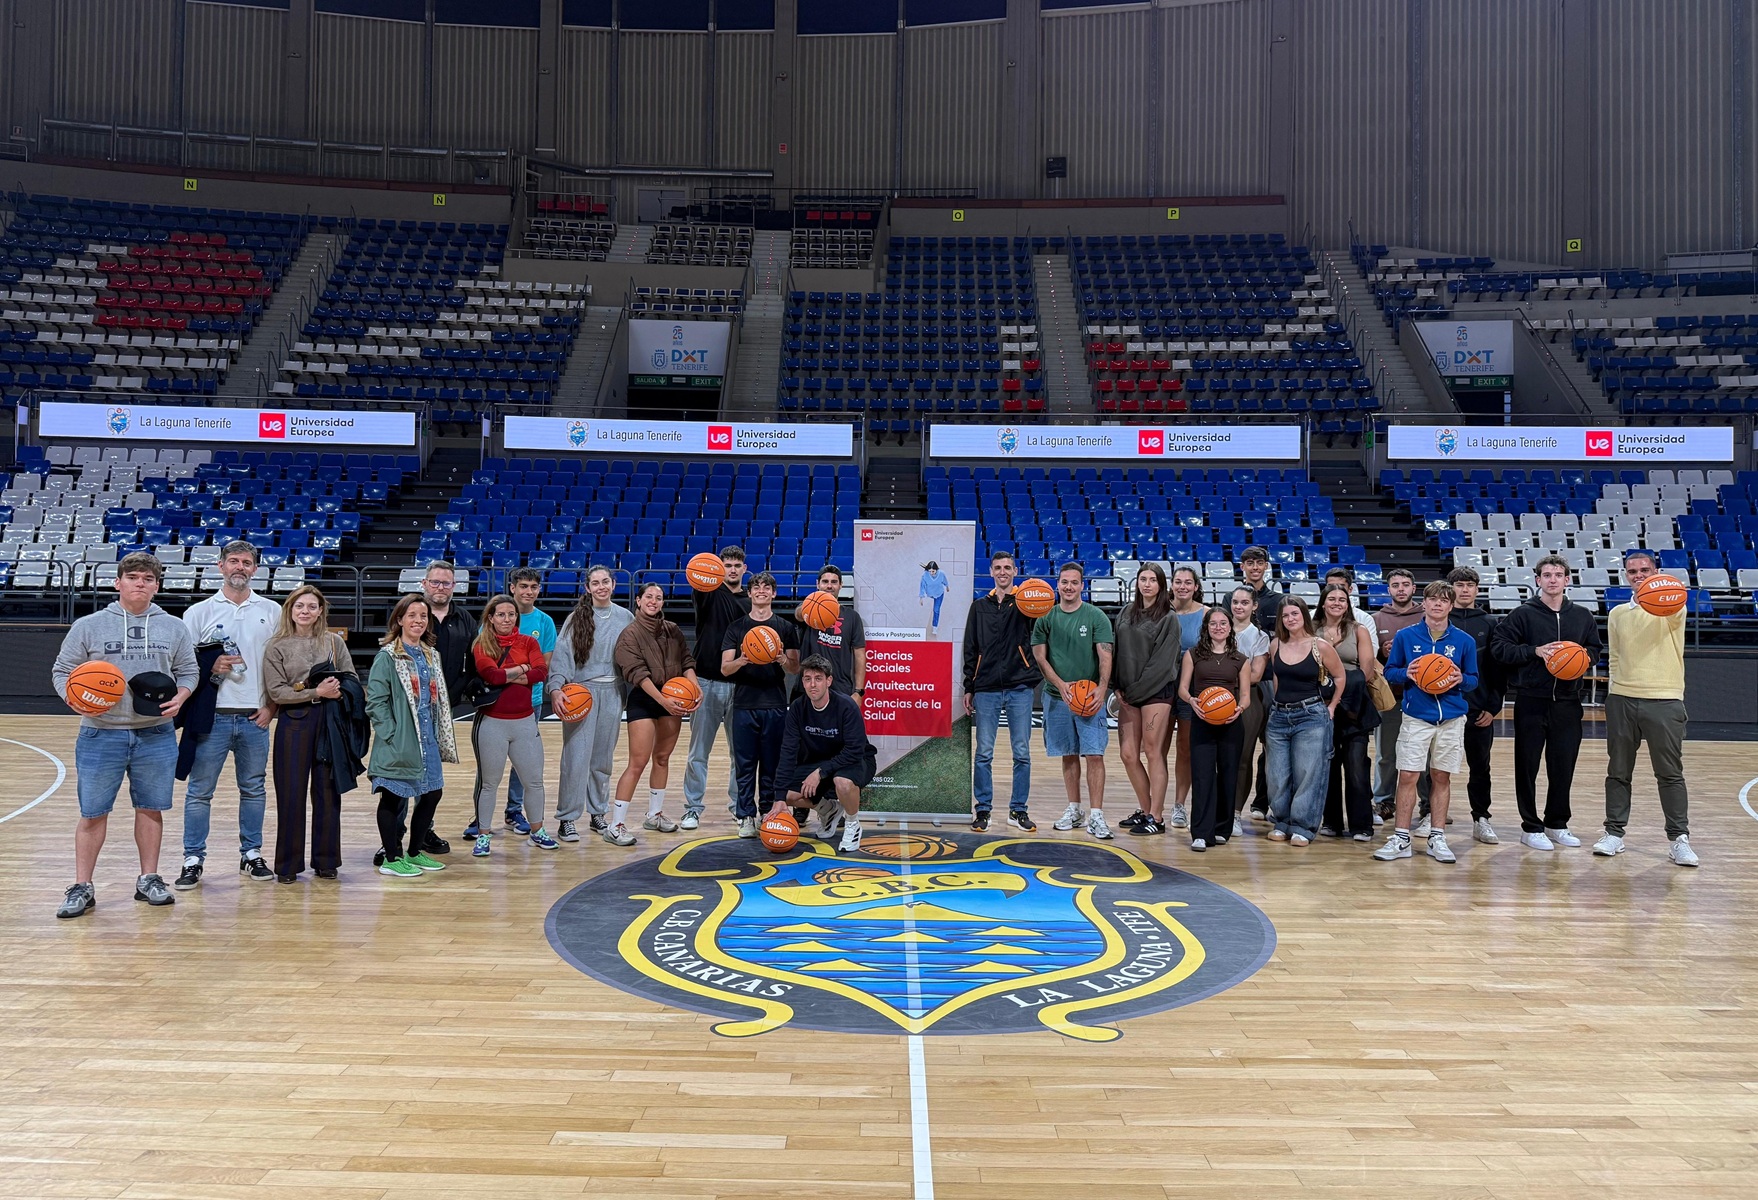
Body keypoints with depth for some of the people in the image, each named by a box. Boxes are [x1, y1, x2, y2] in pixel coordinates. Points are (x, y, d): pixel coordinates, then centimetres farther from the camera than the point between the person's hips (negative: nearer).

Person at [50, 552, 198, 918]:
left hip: (156, 736, 2)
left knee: (151, 809, 10)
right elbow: (62, 671, 5)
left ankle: (149, 880, 23)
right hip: (101, 734, -1)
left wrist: (179, 697, -8)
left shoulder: (174, 628, 6)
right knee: (93, 814, 3)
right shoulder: (88, 626, 1)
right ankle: (82, 888, 14)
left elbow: (188, 671, 11)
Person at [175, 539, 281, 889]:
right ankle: (193, 860, 10)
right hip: (212, 716, -1)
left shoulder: (271, 611, 6)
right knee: (200, 791, 2)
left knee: (254, 789, 10)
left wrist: (271, 706, -1)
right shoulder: (199, 612, 3)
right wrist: (210, 667, -16)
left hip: (255, 716, 2)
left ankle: (252, 855, 21)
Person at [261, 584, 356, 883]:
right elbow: (276, 691, -6)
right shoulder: (277, 648, 2)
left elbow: (352, 678, 9)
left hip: (330, 721, 2)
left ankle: (325, 860, 16)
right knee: (291, 794, 2)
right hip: (293, 724, -2)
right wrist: (316, 692, -15)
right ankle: (288, 864, 12)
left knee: (327, 791, 6)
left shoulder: (334, 642, 8)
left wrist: (338, 689, -12)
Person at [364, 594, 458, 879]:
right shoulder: (387, 657, -8)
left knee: (432, 794, 11)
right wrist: (391, 735, -18)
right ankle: (391, 858, 13)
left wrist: (442, 737, 14)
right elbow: (375, 701, -13)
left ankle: (415, 852, 26)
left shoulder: (431, 655, 13)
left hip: (427, 741, 7)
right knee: (393, 797, 2)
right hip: (400, 745, -7)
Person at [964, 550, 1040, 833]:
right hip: (986, 689, 1)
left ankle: (1018, 810, 12)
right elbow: (971, 650, 13)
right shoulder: (980, 607, 12)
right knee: (983, 754, 2)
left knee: (1022, 753, 3)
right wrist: (968, 689, 9)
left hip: (1020, 688, -1)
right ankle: (982, 810, 11)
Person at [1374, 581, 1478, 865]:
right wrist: (1407, 673, -14)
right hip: (1416, 717, -1)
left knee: (1442, 778, 7)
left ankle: (1437, 838, 17)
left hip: (1451, 719, 1)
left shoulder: (1464, 640, 3)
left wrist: (1461, 680, -13)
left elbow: (1473, 679, 9)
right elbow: (1389, 671, 6)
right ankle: (1400, 839, 4)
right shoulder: (1405, 636, 1)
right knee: (1407, 777, -3)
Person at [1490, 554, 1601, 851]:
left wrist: (1581, 655, -3)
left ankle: (1557, 824, 24)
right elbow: (1499, 647, -5)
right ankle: (1531, 827, 12)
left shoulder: (1583, 616, 10)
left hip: (1567, 701, 3)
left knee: (1564, 766, 9)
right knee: (1527, 765, 2)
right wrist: (1535, 651, -15)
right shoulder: (1523, 614, -2)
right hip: (1531, 701, -3)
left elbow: (1595, 649, 19)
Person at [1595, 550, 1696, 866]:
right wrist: (1618, 687, 10)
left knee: (1670, 773, 0)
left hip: (1664, 700, -4)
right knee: (1618, 772, 8)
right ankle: (1614, 833, 15)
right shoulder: (1617, 614, 12)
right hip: (1621, 699, 4)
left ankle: (1679, 839, 8)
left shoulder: (1671, 609, -1)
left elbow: (1675, 609, -27)